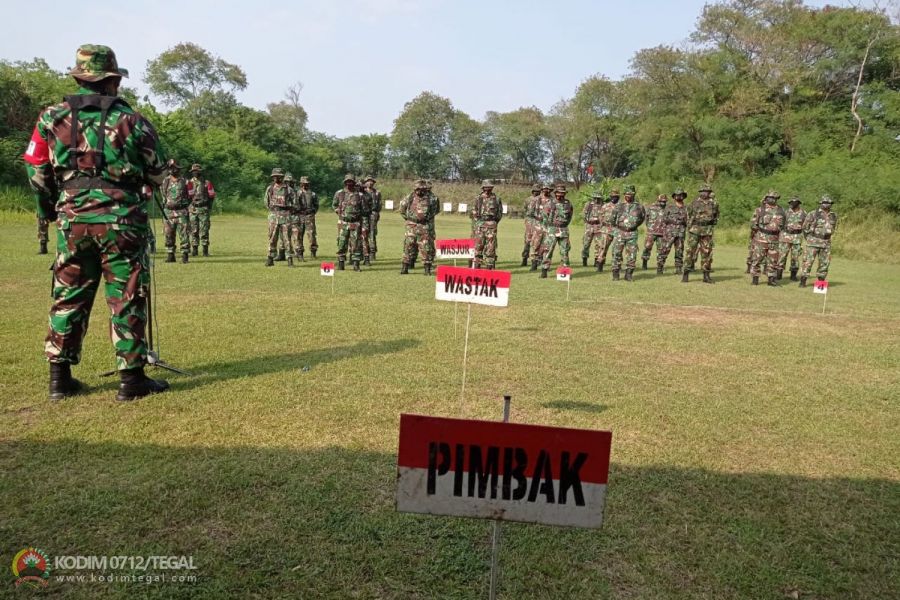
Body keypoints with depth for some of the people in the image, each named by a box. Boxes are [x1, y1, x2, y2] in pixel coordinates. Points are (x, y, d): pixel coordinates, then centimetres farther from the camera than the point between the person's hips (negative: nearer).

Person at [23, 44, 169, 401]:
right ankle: (131, 378, 5)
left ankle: (60, 378, 17)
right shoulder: (132, 120, 0)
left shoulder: (52, 117, 7)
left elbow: (37, 174, 7)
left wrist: (49, 211, 23)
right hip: (121, 217, -3)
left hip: (72, 217, 3)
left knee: (68, 297, 13)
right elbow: (157, 176, 4)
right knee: (126, 299, 2)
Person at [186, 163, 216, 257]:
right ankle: (194, 250, 10)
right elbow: (187, 196, 5)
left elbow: (212, 195, 5)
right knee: (194, 230, 4)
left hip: (204, 209, -1)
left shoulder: (207, 182, 4)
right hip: (193, 209, 1)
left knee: (204, 230, -2)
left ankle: (205, 250, 2)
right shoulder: (189, 182, 7)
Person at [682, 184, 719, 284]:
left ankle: (706, 275, 11)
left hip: (707, 231, 2)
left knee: (707, 252, 4)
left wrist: (712, 226, 9)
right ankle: (686, 274, 2)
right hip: (694, 230, -2)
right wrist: (689, 227, 2)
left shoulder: (714, 203, 5)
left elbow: (716, 216, 19)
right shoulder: (695, 202, 1)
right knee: (691, 251, -4)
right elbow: (689, 214, 9)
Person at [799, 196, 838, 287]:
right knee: (808, 261, -7)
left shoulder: (833, 216, 6)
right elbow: (805, 227, 0)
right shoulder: (813, 214, -8)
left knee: (825, 262, 6)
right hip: (813, 241, -5)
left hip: (826, 243, 5)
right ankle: (803, 281, -3)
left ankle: (821, 281, 18)